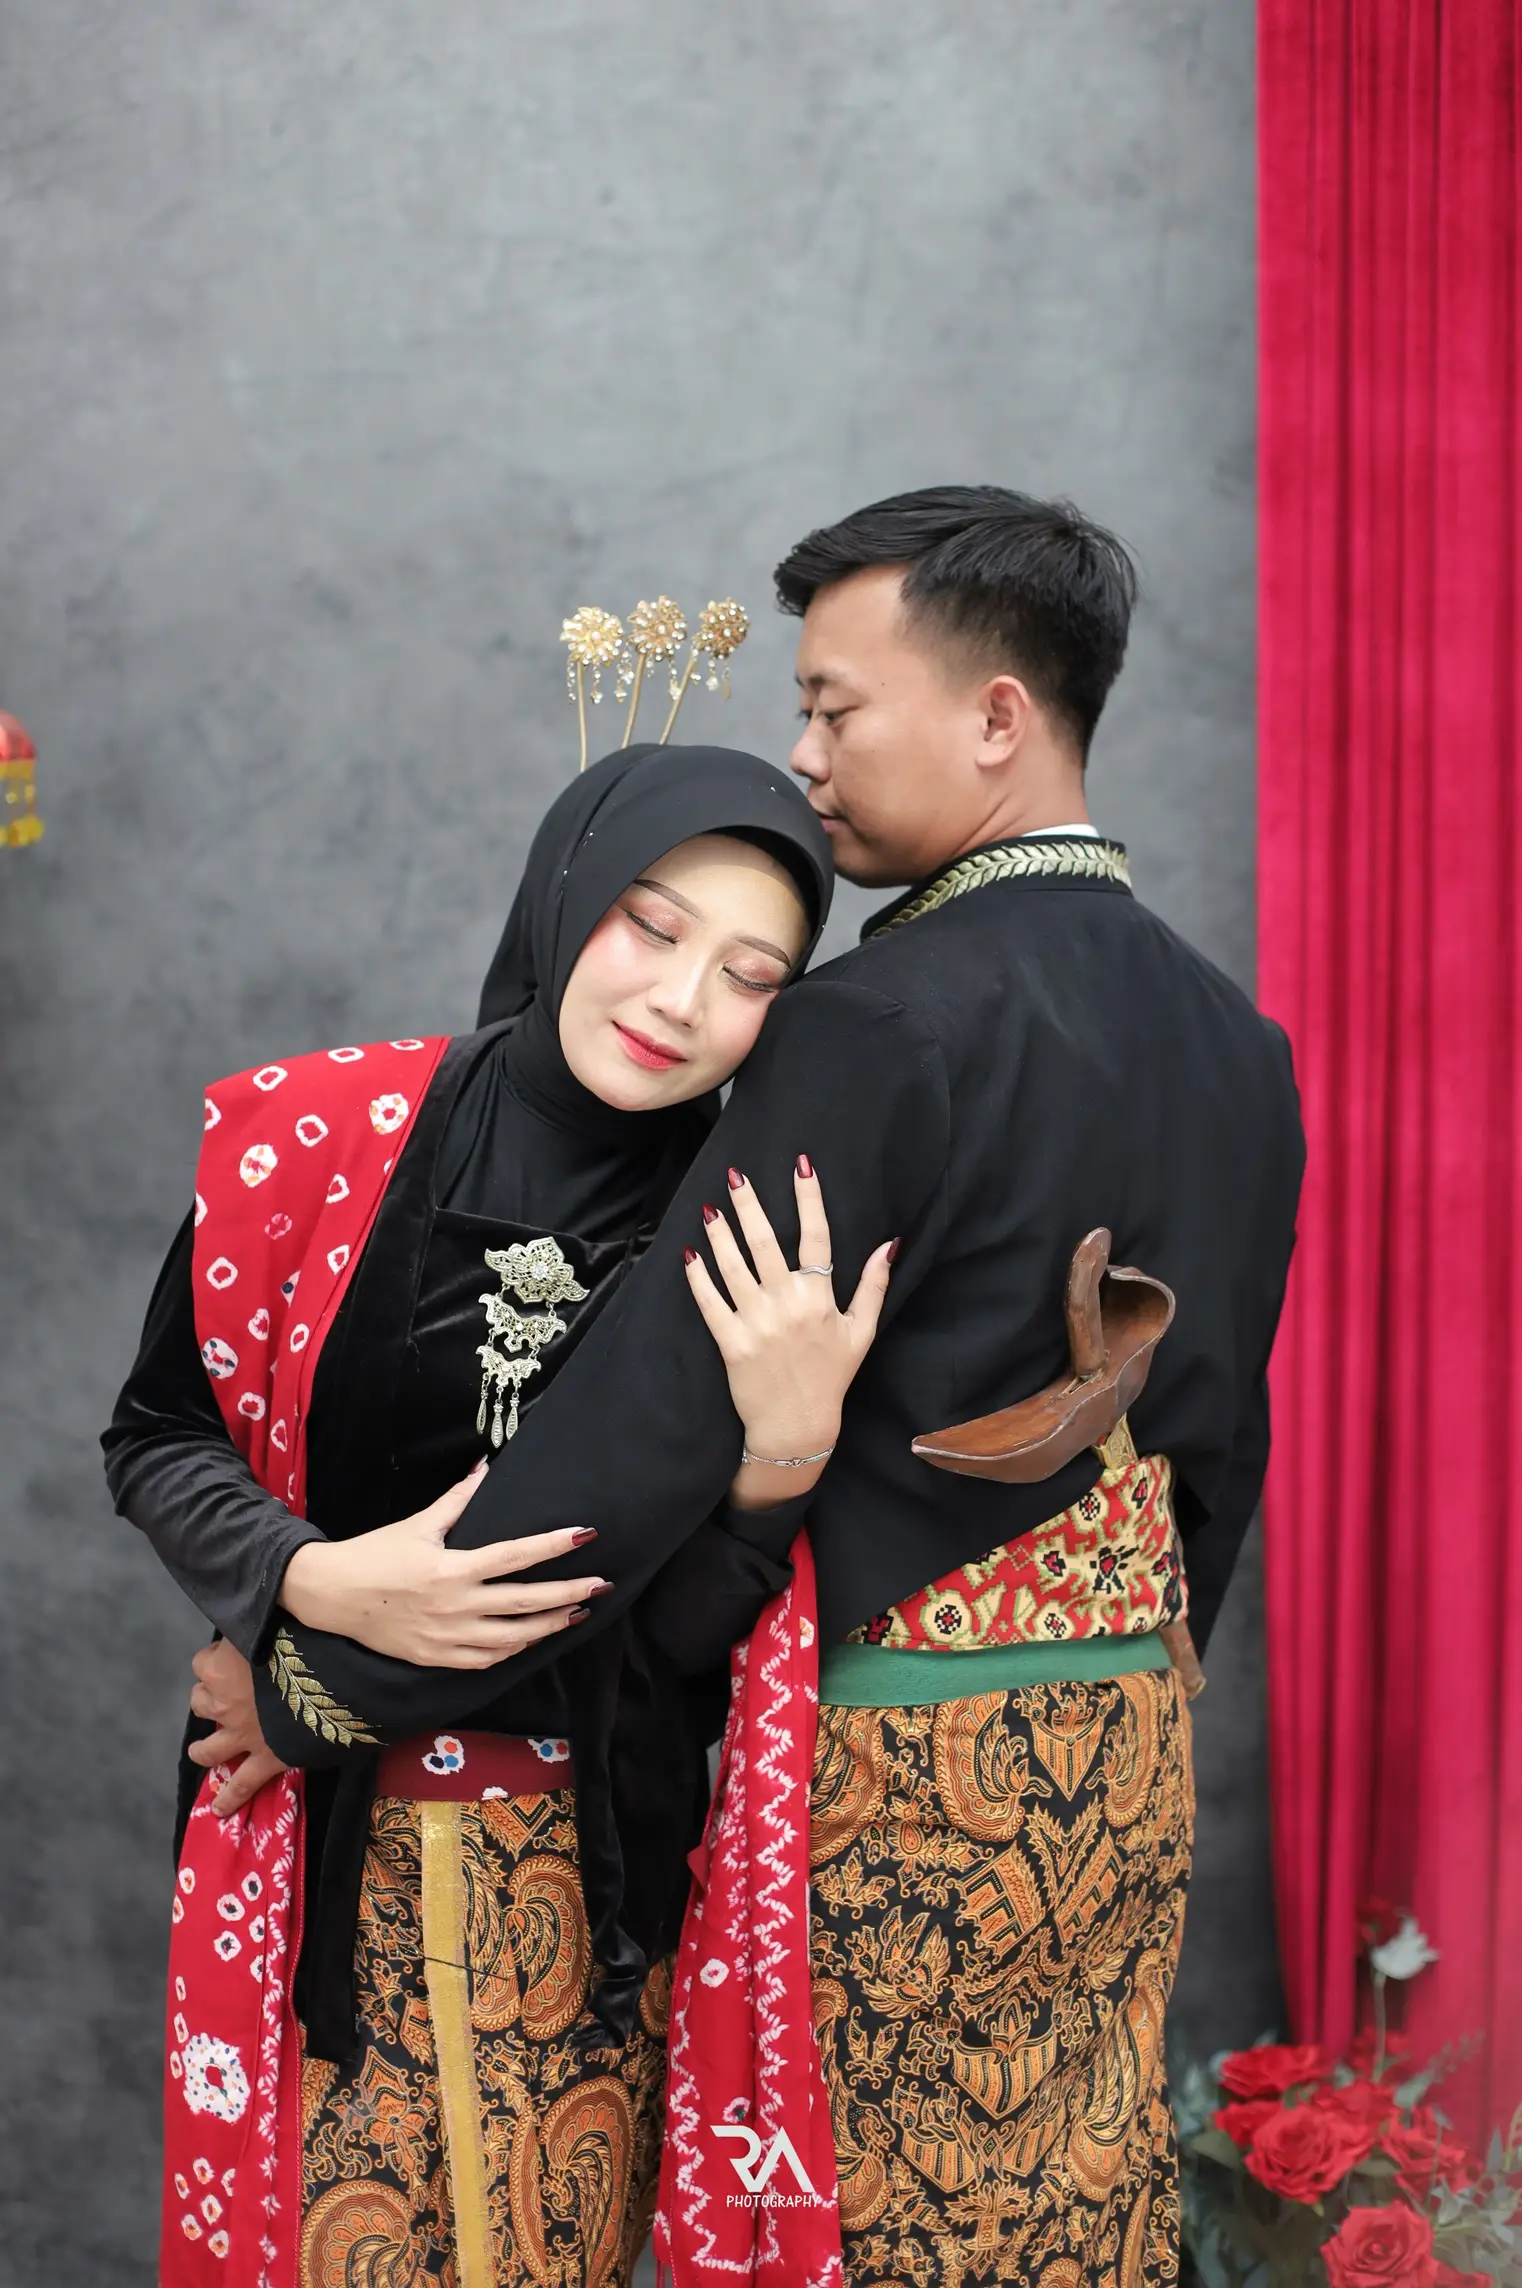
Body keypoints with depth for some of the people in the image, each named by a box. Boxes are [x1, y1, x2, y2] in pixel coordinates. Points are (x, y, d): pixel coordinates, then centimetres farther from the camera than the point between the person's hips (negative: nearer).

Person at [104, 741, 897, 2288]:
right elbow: (158, 1436, 0)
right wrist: (318, 1583, -18)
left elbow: (683, 1622, -7)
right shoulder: (318, 1134, -9)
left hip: (594, 1866, 1)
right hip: (320, 1849, 0)